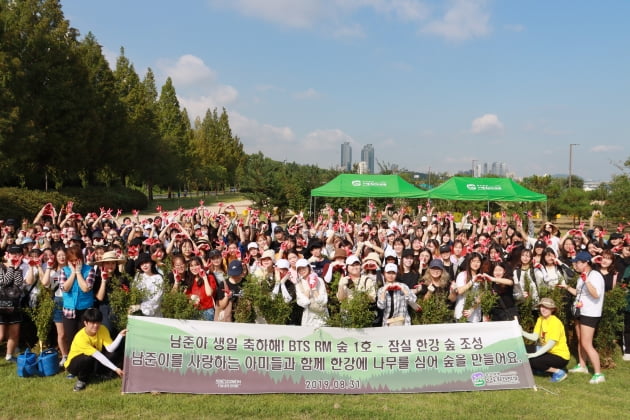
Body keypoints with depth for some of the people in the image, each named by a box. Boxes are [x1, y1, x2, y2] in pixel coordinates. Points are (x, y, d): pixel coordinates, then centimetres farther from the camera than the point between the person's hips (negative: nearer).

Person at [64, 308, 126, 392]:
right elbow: (98, 356, -36)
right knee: (88, 358, -39)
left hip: (94, 361, 5)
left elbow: (110, 349, -26)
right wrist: (115, 369, -41)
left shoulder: (103, 329, -16)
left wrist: (120, 335, -40)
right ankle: (82, 380, -9)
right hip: (75, 364, -5)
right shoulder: (81, 337, -32)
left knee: (116, 354, -20)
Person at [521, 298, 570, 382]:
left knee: (532, 361, -25)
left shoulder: (555, 322, -20)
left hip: (560, 356, -8)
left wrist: (535, 354, -32)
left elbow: (551, 343, -26)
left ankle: (558, 372, -7)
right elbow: (534, 337, -3)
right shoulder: (540, 319, 4)